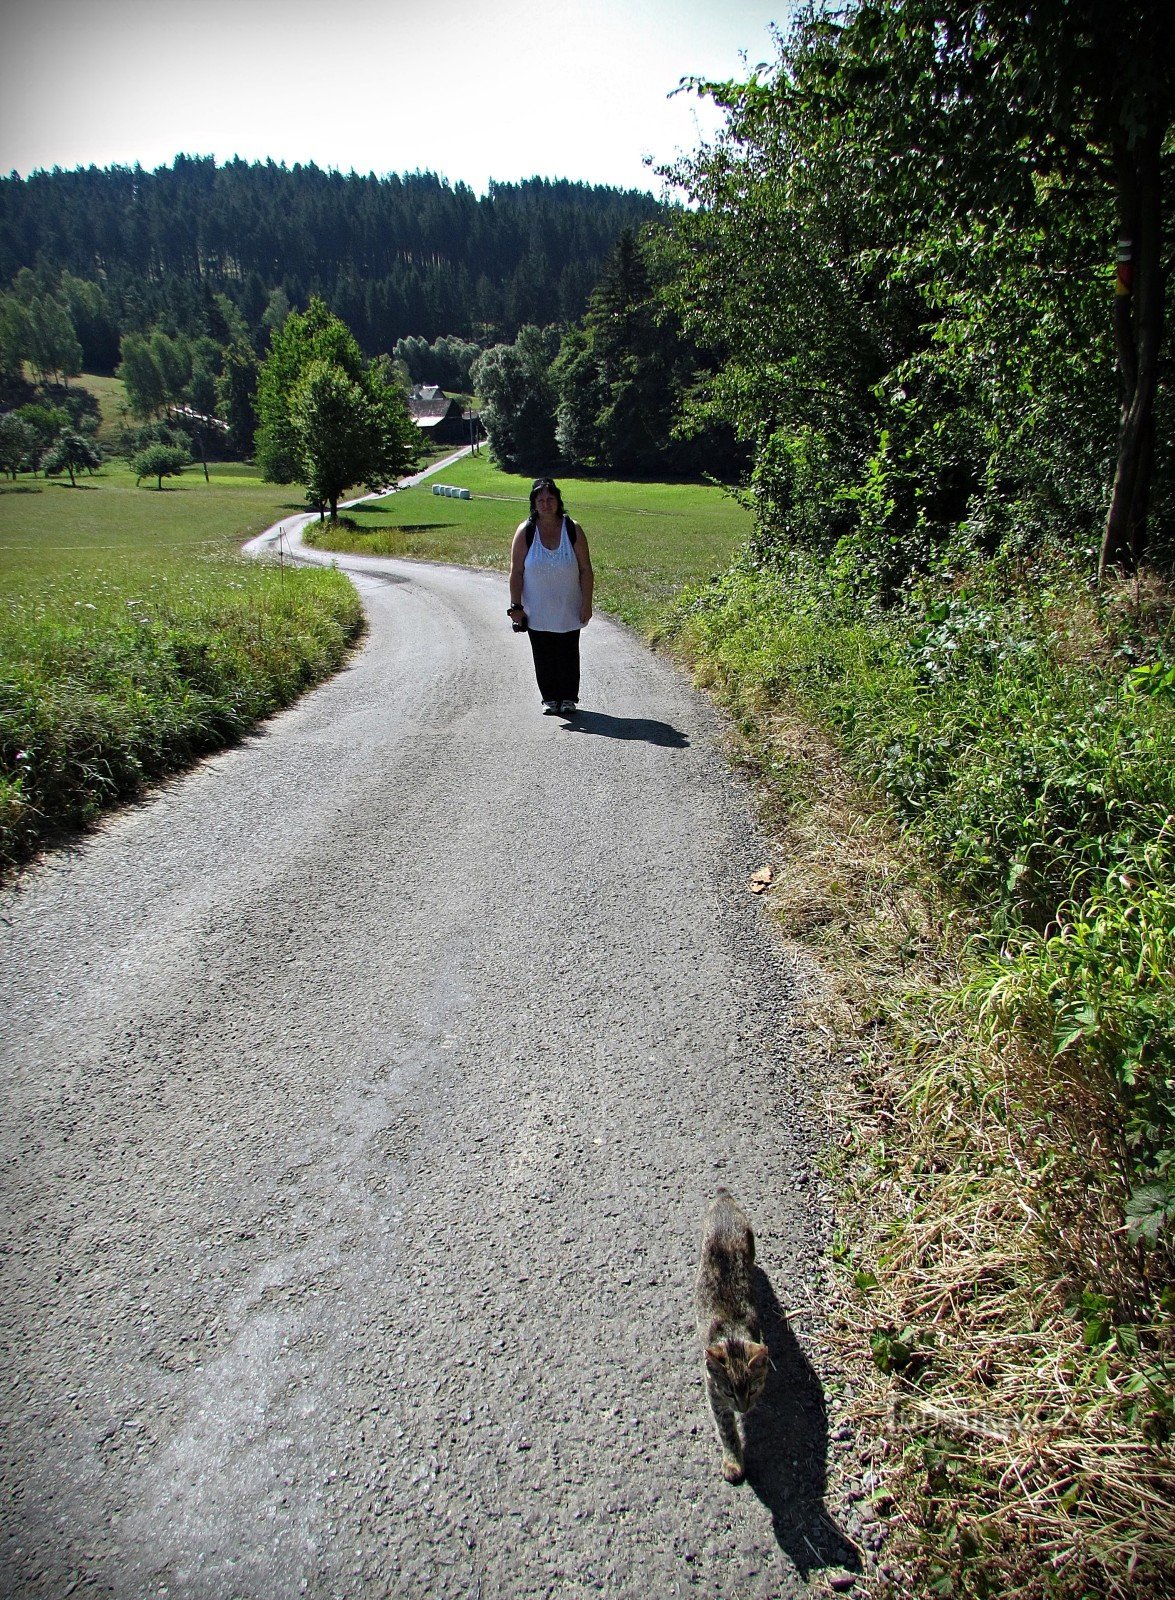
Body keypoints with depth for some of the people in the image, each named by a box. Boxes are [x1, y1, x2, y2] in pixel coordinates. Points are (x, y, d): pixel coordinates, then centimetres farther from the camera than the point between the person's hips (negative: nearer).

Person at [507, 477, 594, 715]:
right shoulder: (525, 532, -4)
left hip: (569, 611, 0)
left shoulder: (573, 530, -3)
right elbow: (516, 572, -3)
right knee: (544, 657, 7)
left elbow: (586, 570, -1)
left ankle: (568, 698, 20)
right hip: (537, 613, 0)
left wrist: (587, 604, -5)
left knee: (568, 656, 6)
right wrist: (516, 606, -6)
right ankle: (549, 698, 21)